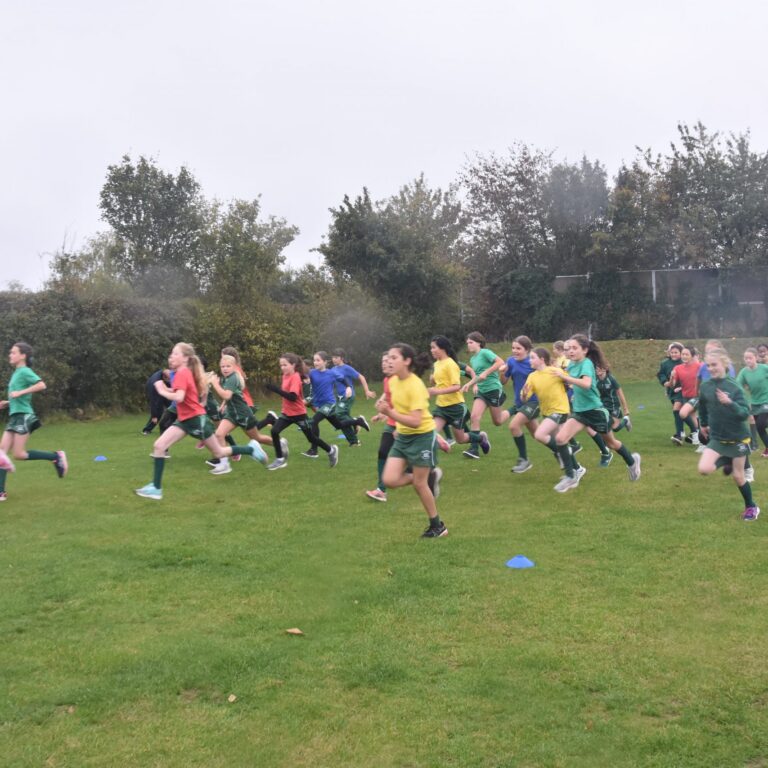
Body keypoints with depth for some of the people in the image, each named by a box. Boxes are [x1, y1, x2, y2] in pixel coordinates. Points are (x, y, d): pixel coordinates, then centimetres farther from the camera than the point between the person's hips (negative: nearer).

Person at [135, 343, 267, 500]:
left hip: (196, 419, -9)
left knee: (219, 453, 6)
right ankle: (156, 488, -4)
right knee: (158, 446, -6)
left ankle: (252, 448, 27)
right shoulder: (183, 373, 10)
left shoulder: (182, 373, -19)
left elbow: (179, 397, -31)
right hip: (185, 419, 9)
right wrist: (166, 389, 5)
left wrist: (162, 391, -17)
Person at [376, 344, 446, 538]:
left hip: (422, 437, -7)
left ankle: (438, 526, 21)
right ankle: (430, 476, 19)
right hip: (402, 437, 7)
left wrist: (390, 413, -37)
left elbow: (415, 421, -30)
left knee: (419, 484, 1)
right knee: (389, 480, -4)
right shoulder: (393, 381, 0)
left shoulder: (415, 386, -24)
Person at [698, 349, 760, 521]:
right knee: (704, 469, -16)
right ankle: (727, 462, 16)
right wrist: (704, 424, 23)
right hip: (717, 437, 3)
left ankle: (751, 506, 32)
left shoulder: (734, 387, -18)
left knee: (738, 476, 7)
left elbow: (745, 414, -24)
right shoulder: (705, 386, -7)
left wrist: (730, 403, -40)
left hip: (737, 437, -3)